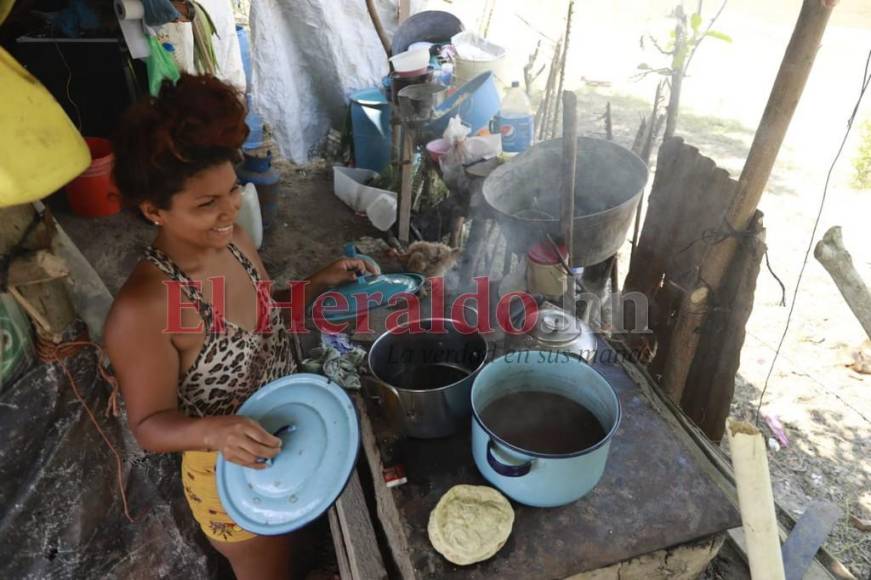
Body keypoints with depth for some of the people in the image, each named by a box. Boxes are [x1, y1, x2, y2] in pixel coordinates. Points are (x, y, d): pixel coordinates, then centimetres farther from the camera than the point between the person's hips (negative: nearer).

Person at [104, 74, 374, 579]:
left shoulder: (233, 241, -12)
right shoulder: (142, 311, -32)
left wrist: (319, 284, -9)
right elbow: (149, 425, -21)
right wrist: (212, 430, -40)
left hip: (293, 447, 6)